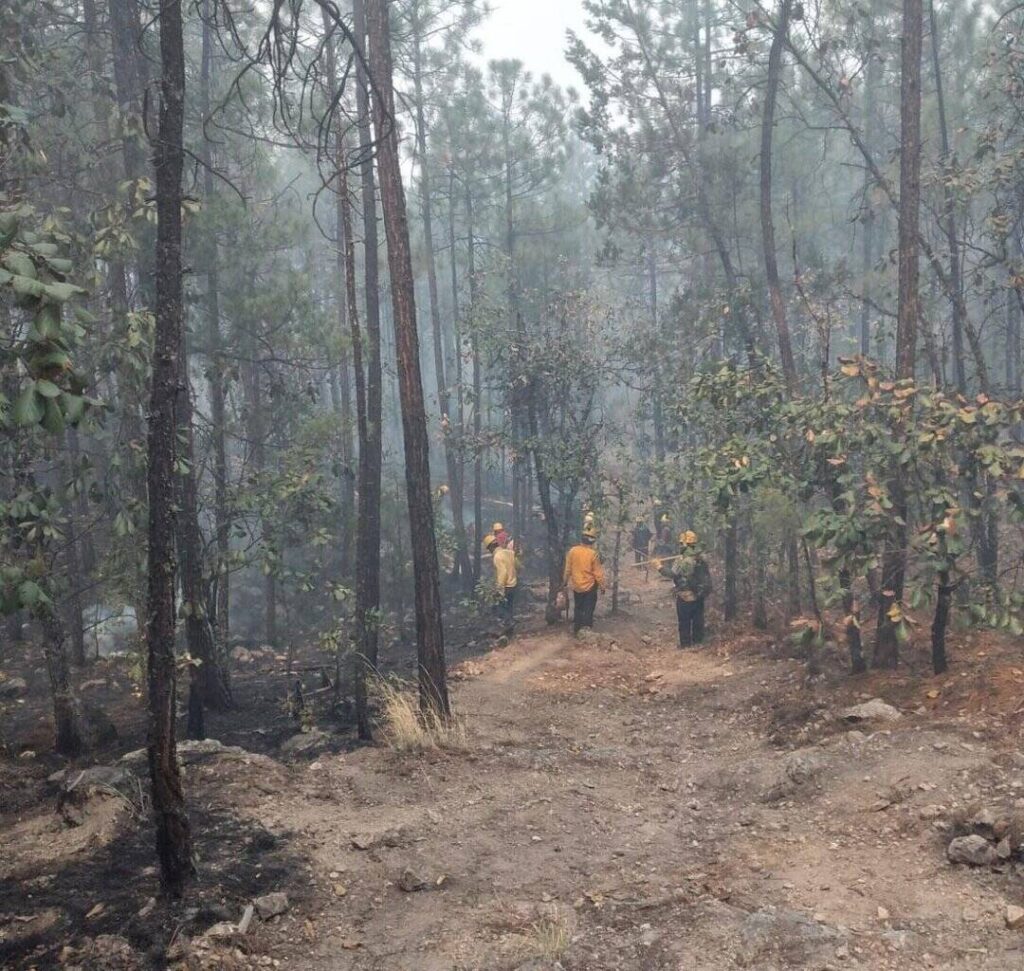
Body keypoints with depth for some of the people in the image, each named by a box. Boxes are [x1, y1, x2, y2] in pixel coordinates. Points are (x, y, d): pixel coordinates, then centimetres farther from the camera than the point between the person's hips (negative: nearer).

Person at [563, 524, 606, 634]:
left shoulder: (572, 551, -8)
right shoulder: (593, 554, -18)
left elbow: (568, 569, 0)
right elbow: (597, 572, -13)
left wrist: (565, 582, 14)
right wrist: (602, 586, 0)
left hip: (576, 586, 4)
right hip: (590, 586, -4)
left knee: (577, 608, 18)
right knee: (588, 610, 7)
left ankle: (576, 629, 24)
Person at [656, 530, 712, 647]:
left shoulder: (683, 559, -22)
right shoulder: (701, 557, 1)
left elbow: (673, 573, -22)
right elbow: (706, 575, 10)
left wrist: (661, 568, -10)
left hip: (685, 595, -7)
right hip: (699, 593, 7)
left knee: (684, 620, 6)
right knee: (698, 617, 17)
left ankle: (685, 643, 12)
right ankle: (698, 639, 28)